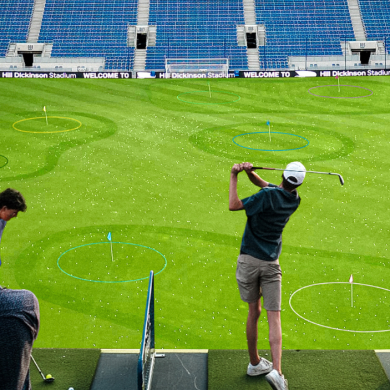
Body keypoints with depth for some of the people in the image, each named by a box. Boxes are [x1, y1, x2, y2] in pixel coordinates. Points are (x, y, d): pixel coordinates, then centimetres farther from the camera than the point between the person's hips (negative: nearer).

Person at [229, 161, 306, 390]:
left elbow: (234, 206, -11)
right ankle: (276, 370, -16)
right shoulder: (294, 200, 3)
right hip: (271, 264, 1)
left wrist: (234, 176, -5)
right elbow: (263, 184, 9)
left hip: (249, 260, -1)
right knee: (274, 317, 0)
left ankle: (255, 363, 26)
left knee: (254, 312, 13)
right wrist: (249, 172, -9)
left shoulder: (269, 195, -14)